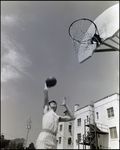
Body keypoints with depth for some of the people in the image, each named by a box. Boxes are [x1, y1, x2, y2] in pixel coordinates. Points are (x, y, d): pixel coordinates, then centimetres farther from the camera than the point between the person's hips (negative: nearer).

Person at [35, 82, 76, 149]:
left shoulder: (58, 117, 30)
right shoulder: (46, 110, 18)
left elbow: (72, 117, 24)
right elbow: (45, 91, 9)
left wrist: (65, 105, 29)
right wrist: (46, 87, 31)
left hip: (53, 140, 6)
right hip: (44, 138, -6)